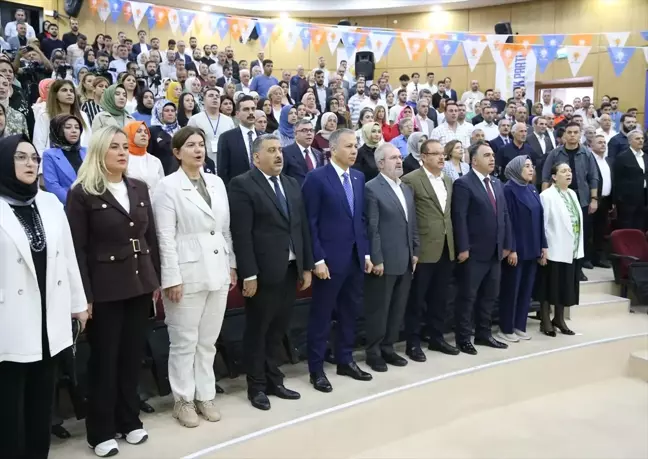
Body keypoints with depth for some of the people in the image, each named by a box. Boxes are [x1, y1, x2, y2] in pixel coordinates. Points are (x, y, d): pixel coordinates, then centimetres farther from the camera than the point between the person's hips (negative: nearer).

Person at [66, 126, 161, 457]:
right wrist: (84, 295, -13)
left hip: (140, 283, 5)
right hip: (105, 288, -5)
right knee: (104, 359, 6)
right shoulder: (82, 192, -7)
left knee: (133, 355, 13)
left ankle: (129, 420, 28)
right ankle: (101, 431, 19)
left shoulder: (139, 188, 10)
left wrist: (156, 279, 10)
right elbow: (78, 248, -10)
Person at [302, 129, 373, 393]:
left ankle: (345, 360, 29)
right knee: (321, 315, 4)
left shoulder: (358, 177, 10)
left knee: (350, 312, 14)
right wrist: (317, 259, -15)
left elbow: (361, 218, 13)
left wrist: (366, 252, 9)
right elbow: (311, 223, -12)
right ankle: (316, 369, 15)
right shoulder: (317, 178, -10)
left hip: (355, 257, 6)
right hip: (330, 258, -6)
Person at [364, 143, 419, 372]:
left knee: (398, 308, 13)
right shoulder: (372, 188, -10)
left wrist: (415, 252, 11)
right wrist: (376, 259, -16)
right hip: (384, 260, -7)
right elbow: (372, 228, -14)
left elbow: (413, 224, 16)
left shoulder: (407, 188, 15)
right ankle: (373, 352, 17)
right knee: (379, 309, 4)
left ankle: (388, 348, 26)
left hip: (405, 260, 7)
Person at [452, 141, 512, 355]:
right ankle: (463, 338, 12)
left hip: (495, 252, 8)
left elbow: (504, 215, 16)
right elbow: (459, 218, -16)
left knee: (490, 296, 15)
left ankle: (483, 334, 27)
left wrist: (506, 244, 10)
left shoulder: (497, 184, 16)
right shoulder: (463, 183, -10)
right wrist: (463, 248, -20)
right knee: (467, 297, 2)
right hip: (474, 253, -8)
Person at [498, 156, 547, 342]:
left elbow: (539, 219, 12)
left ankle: (520, 326, 21)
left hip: (532, 248, 7)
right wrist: (511, 249, -18)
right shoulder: (509, 189, -10)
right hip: (516, 248, -7)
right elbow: (507, 221, -15)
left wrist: (543, 246, 9)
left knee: (527, 289, 11)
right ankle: (506, 329, 11)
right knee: (511, 289, 1)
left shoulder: (532, 190, 11)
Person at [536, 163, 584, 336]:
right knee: (550, 285, 2)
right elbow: (542, 223, -14)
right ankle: (545, 321, 13)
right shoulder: (547, 195, -11)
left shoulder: (573, 194, 12)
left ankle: (559, 319, 25)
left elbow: (578, 220, 15)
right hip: (554, 250, -7)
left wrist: (578, 247, 12)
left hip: (572, 250, 7)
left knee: (565, 286, 13)